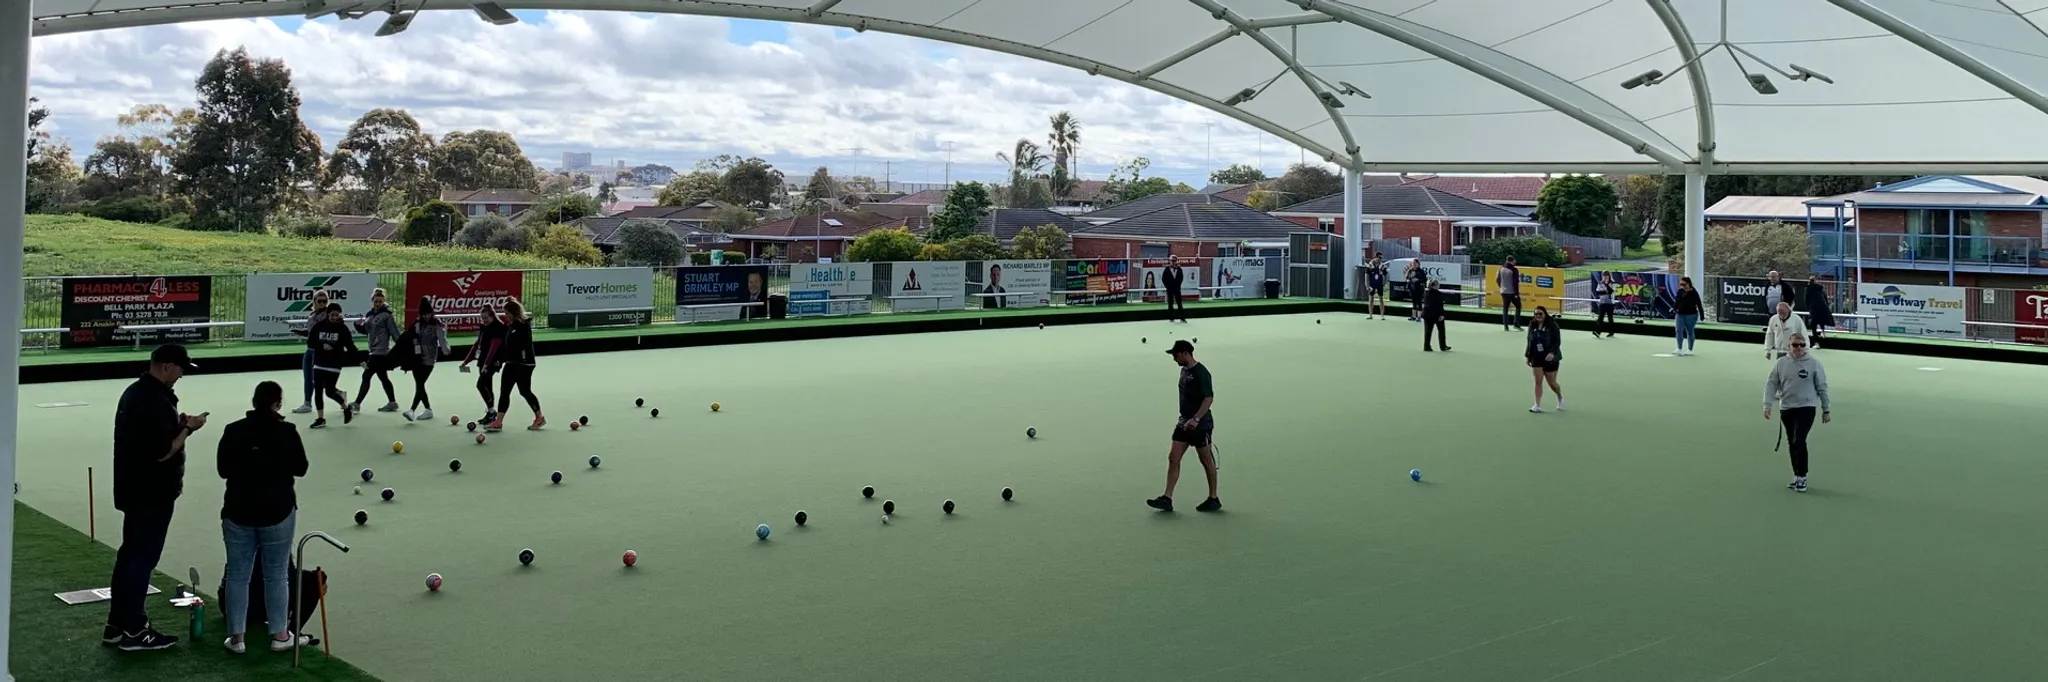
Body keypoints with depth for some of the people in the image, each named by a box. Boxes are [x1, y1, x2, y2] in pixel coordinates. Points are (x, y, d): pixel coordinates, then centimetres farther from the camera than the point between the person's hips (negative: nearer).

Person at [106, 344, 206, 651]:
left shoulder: (134, 391, 10)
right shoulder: (157, 401, -22)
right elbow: (163, 452, -24)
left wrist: (177, 424, 9)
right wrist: (187, 428, -12)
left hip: (134, 488, 10)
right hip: (152, 493, -10)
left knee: (130, 554, 16)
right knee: (143, 557, -2)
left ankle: (117, 624, 23)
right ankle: (133, 630, 5)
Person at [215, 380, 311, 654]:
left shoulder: (233, 431, -3)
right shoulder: (286, 431, -9)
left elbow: (223, 469, 4)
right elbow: (300, 468, 0)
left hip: (238, 511, 2)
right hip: (277, 510, -2)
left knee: (237, 574, 8)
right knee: (277, 574, 7)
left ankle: (236, 637, 10)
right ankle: (279, 634, 11)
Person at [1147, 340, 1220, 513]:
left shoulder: (1200, 372, -15)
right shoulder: (1184, 370, 12)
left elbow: (1209, 398, -22)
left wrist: (1196, 419, -29)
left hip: (1200, 424, -9)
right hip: (1184, 422, 9)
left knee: (1207, 461, 3)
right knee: (1173, 458, 1)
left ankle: (1213, 499, 16)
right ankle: (1167, 499, 1)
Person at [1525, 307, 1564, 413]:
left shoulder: (1552, 325, -11)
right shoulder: (1532, 326, 1)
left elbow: (1557, 341, -13)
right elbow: (1529, 341, 8)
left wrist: (1552, 353, -28)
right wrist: (1528, 356, 7)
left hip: (1550, 358, -3)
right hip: (1536, 358, 3)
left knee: (1552, 382, 8)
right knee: (1538, 381, -5)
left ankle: (1560, 397, 39)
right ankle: (1538, 406, -4)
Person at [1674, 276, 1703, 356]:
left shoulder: (1693, 292, -10)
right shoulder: (1680, 292, 4)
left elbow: (1699, 304, -7)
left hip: (1691, 314, -5)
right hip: (1680, 314, 5)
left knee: (1690, 331, 6)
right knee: (1679, 330, -5)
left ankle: (1690, 350, 15)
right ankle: (1679, 349, -4)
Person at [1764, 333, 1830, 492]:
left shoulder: (1814, 363, -5)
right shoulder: (1781, 363, 2)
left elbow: (1822, 388, 1)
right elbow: (1771, 384, 3)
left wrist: (1825, 410, 3)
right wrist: (1768, 404, -7)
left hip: (1806, 408, -4)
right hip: (1786, 409, 4)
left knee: (1799, 441, -14)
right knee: (1792, 443, 11)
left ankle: (1802, 477, -2)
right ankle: (1797, 476, 22)